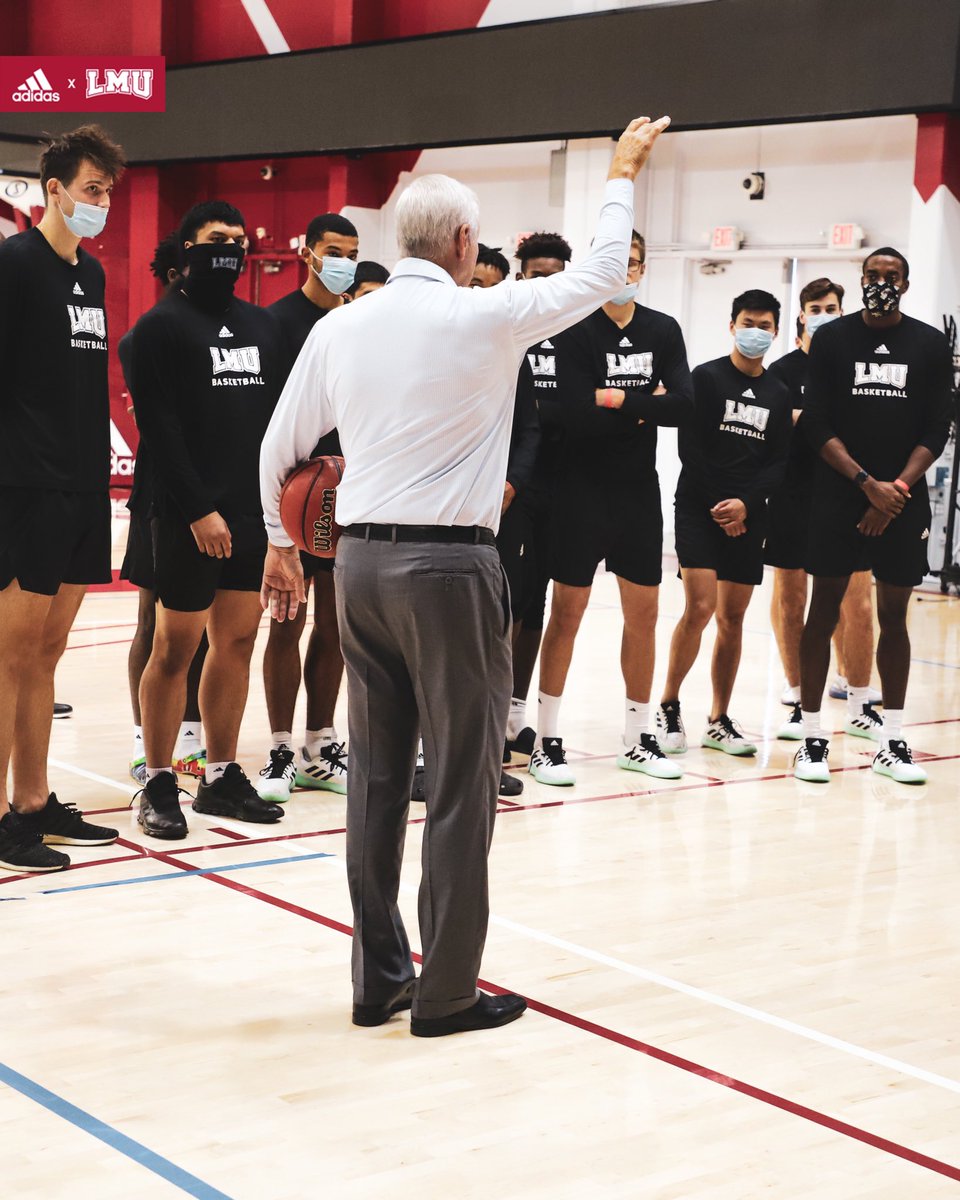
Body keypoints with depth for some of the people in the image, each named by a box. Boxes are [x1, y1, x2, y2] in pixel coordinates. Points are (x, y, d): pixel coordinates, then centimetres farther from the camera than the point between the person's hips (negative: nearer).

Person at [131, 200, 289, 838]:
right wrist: (198, 509, -15)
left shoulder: (263, 325, 15)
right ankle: (159, 783, 8)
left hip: (255, 511, 6)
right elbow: (159, 427, -10)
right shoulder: (162, 325, -2)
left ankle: (222, 776, 19)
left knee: (237, 641, 9)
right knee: (176, 647, -1)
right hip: (192, 516, -6)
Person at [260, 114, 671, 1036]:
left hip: (361, 561, 6)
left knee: (376, 775, 11)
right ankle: (447, 993, 6)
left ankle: (379, 977, 17)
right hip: (450, 565, -5)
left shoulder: (339, 328, 6)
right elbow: (601, 276, 7)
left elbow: (278, 449, 13)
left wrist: (280, 544, 28)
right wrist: (622, 173, 21)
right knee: (461, 781, 1)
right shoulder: (484, 317, -7)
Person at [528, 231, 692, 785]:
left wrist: (616, 399, -15)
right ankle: (548, 740, 7)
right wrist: (645, 408, -12)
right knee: (568, 610, -1)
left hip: (639, 490, 5)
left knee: (644, 612, 9)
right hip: (582, 490, -4)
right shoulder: (577, 330, -7)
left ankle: (638, 739, 20)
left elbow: (684, 402, -9)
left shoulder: (663, 331, 6)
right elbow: (571, 412, -21)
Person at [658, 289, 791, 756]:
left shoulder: (778, 394, 11)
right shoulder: (706, 377, -1)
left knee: (732, 618, 6)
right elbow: (690, 448, -6)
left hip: (748, 516, 4)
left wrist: (745, 503, -11)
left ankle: (718, 721, 14)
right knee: (699, 608, -15)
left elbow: (779, 462, 5)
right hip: (700, 508, -4)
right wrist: (717, 507, -10)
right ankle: (668, 707, 2)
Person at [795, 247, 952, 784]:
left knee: (894, 616, 6)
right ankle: (813, 737, 7)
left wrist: (898, 489, -11)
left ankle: (893, 742, 14)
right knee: (824, 611, 0)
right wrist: (869, 484, -13)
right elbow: (818, 426, -3)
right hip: (838, 497, -1)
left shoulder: (931, 345, 5)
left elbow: (937, 431, 1)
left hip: (903, 499, 1)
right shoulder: (833, 339, 2)